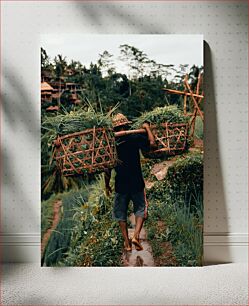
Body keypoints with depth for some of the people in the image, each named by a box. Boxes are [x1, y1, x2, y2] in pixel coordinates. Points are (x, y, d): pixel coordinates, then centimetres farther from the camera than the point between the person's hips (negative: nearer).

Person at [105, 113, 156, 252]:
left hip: (121, 184, 1)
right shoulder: (135, 138, -8)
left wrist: (107, 185, 10)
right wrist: (147, 127, 0)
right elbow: (152, 143, -14)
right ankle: (136, 235, -4)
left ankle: (127, 242, 16)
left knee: (121, 213, 15)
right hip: (137, 183, -1)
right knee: (141, 209, 15)